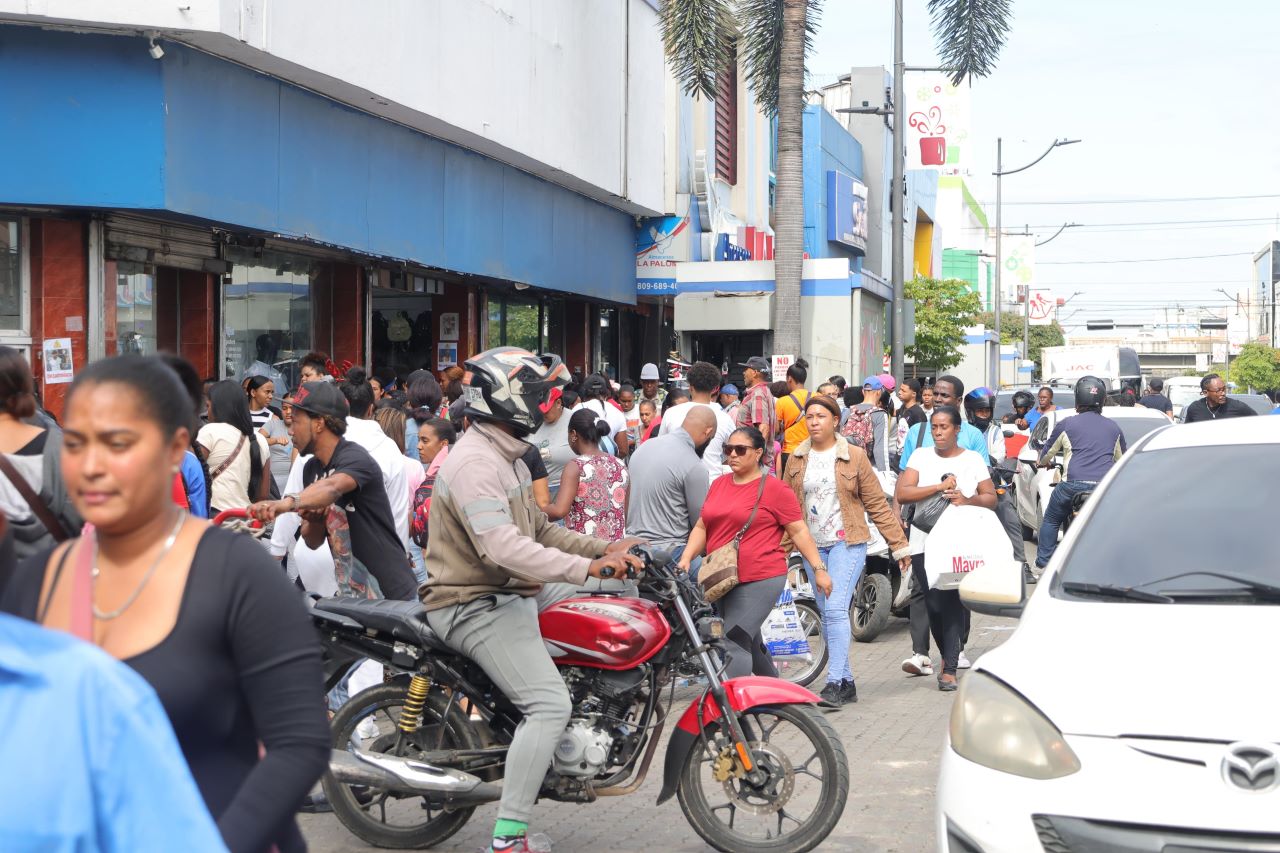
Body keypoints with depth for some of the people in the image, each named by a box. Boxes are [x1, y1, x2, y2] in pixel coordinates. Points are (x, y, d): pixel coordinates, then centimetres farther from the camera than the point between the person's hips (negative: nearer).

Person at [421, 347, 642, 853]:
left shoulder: (506, 458, 15)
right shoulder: (475, 463, -20)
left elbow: (538, 530, 19)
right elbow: (502, 548, -32)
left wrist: (604, 549, 6)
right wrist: (588, 567, -33)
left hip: (509, 593, 11)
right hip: (474, 606, -11)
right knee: (550, 705, -21)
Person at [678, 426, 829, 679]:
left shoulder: (774, 488, -6)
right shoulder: (718, 485, 13)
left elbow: (799, 531, -5)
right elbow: (702, 526, 15)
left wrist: (819, 569, -8)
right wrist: (686, 557, 0)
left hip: (761, 579, -7)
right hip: (722, 579, 7)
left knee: (735, 642, -17)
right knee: (750, 643, 18)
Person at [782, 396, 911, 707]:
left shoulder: (854, 456, -2)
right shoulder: (797, 458, 8)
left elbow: (877, 504, 1)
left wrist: (899, 545, 0)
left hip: (847, 542, -5)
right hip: (812, 545, 5)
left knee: (836, 609, -16)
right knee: (828, 615, 8)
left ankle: (834, 683, -17)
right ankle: (847, 683, 16)